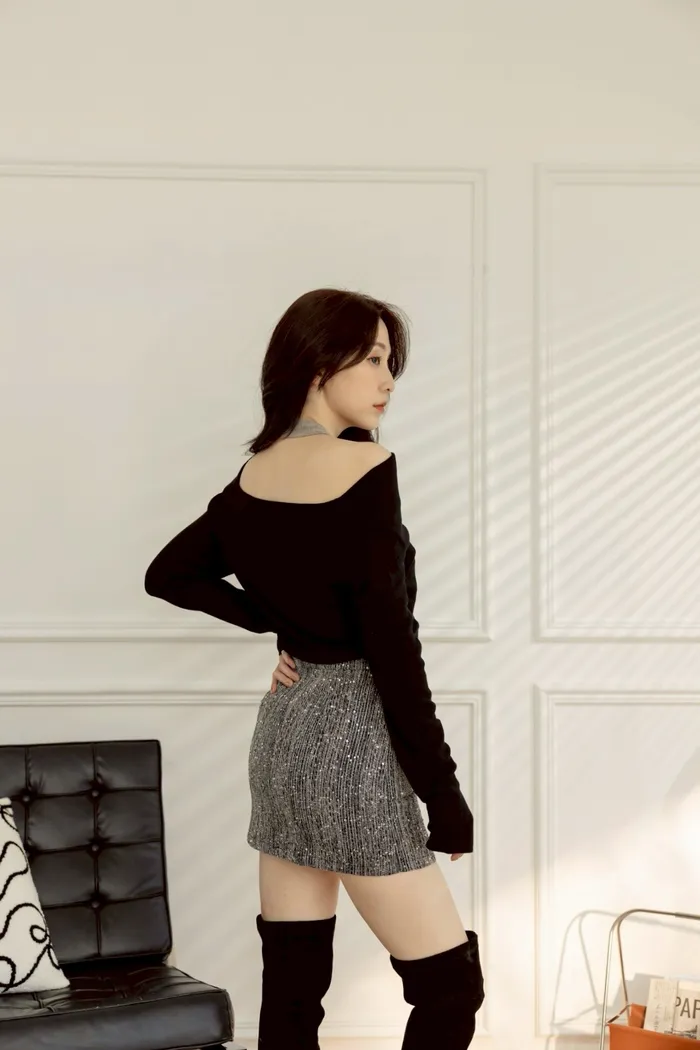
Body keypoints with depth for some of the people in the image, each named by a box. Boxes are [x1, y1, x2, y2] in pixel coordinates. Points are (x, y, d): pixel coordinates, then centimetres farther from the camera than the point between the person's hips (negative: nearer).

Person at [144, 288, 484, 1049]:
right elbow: (389, 641, -18)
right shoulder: (362, 467, -15)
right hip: (349, 734, -8)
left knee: (291, 984, 11)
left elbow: (169, 574, 19)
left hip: (282, 727, 8)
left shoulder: (253, 476, 7)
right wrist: (441, 788, -13)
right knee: (451, 985, -1)